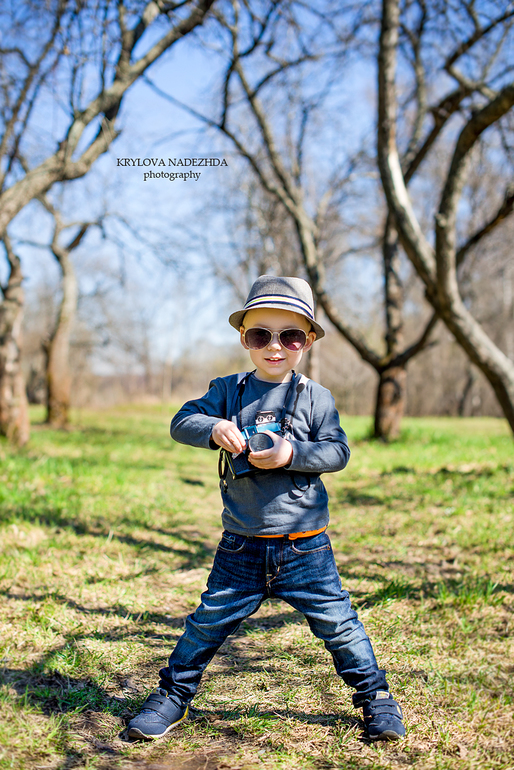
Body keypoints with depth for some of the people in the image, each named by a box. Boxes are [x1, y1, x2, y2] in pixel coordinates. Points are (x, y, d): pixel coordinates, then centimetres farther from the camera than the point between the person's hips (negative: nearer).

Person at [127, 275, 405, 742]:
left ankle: (374, 695, 27)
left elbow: (337, 452, -5)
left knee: (336, 622, 6)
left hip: (305, 546, -1)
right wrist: (214, 428, -23)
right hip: (241, 547, 1)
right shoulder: (227, 392, 3)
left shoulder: (316, 398, -1)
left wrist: (291, 454, -21)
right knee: (210, 621, 9)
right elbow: (181, 422, -3)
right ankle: (173, 695, 30)